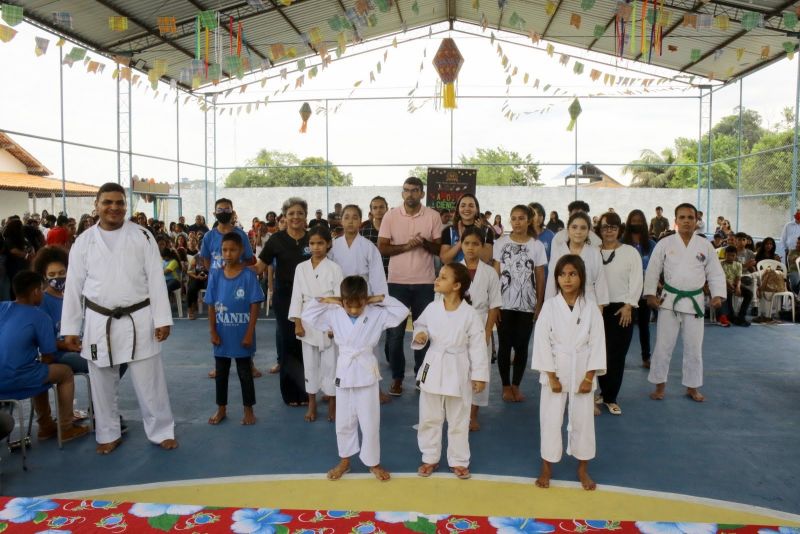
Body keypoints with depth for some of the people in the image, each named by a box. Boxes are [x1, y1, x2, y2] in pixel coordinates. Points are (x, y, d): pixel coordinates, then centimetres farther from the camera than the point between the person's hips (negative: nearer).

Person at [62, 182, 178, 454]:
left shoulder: (142, 236, -3)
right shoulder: (84, 241, 1)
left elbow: (156, 280, -4)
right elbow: (74, 287, 4)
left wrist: (162, 319, -8)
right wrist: (70, 328, 4)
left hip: (138, 320, -2)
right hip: (99, 322, 2)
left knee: (149, 381, 5)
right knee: (102, 383, 13)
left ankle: (162, 430, 22)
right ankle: (108, 434, 32)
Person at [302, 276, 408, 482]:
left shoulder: (377, 314, -9)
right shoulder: (334, 315, -4)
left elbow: (402, 312, -10)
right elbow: (307, 315, 0)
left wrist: (381, 299, -12)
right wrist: (325, 301, -7)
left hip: (366, 374, -2)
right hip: (344, 373, 2)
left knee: (370, 422, 7)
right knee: (343, 421, 15)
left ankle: (373, 463, 25)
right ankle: (344, 461, 32)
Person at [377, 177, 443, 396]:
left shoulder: (433, 216, 1)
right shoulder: (391, 215, -1)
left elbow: (439, 248, 3)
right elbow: (382, 248, -3)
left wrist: (425, 242, -17)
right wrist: (406, 246, -17)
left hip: (425, 282, 0)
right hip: (397, 281, 0)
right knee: (395, 332, 5)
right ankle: (397, 377, 18)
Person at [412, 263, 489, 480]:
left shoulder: (470, 314, -14)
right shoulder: (432, 308, -5)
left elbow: (477, 346, -9)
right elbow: (420, 325, 13)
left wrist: (479, 375, -8)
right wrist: (419, 335, -11)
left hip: (458, 373, -3)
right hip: (433, 368, 3)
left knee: (458, 421, 12)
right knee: (429, 418, 14)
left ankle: (458, 461, 29)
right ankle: (430, 458, 31)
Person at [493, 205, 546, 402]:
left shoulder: (537, 246, 2)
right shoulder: (501, 243, 0)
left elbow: (540, 278, 4)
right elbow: (495, 273, 0)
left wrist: (539, 305, 0)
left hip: (527, 305, 1)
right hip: (504, 303, 0)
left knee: (521, 346, 6)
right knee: (504, 345, 5)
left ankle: (516, 385, 20)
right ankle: (506, 385, 17)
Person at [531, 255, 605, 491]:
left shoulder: (590, 308, -3)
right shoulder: (550, 306, -7)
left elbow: (597, 343, -2)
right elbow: (542, 341, -8)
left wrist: (589, 377, -7)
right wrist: (551, 377, -11)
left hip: (581, 373, 1)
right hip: (555, 372, -1)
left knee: (583, 420, 10)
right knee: (551, 420, 5)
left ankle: (583, 469, 28)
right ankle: (546, 467, 22)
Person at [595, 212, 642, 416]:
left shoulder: (630, 252, 1)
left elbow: (636, 281, -3)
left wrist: (628, 306, -11)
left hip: (622, 309, -2)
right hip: (598, 308, 2)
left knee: (617, 355, 1)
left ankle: (610, 398, 13)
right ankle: (604, 393, 24)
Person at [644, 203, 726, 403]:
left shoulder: (705, 246, 1)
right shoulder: (665, 244, -3)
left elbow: (715, 273, 5)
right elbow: (652, 270, -2)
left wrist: (717, 295, -7)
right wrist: (650, 294, -9)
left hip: (694, 301, 2)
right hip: (669, 300, -1)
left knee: (694, 347, 10)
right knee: (663, 345, 3)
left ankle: (692, 387, 26)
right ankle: (659, 385, 17)